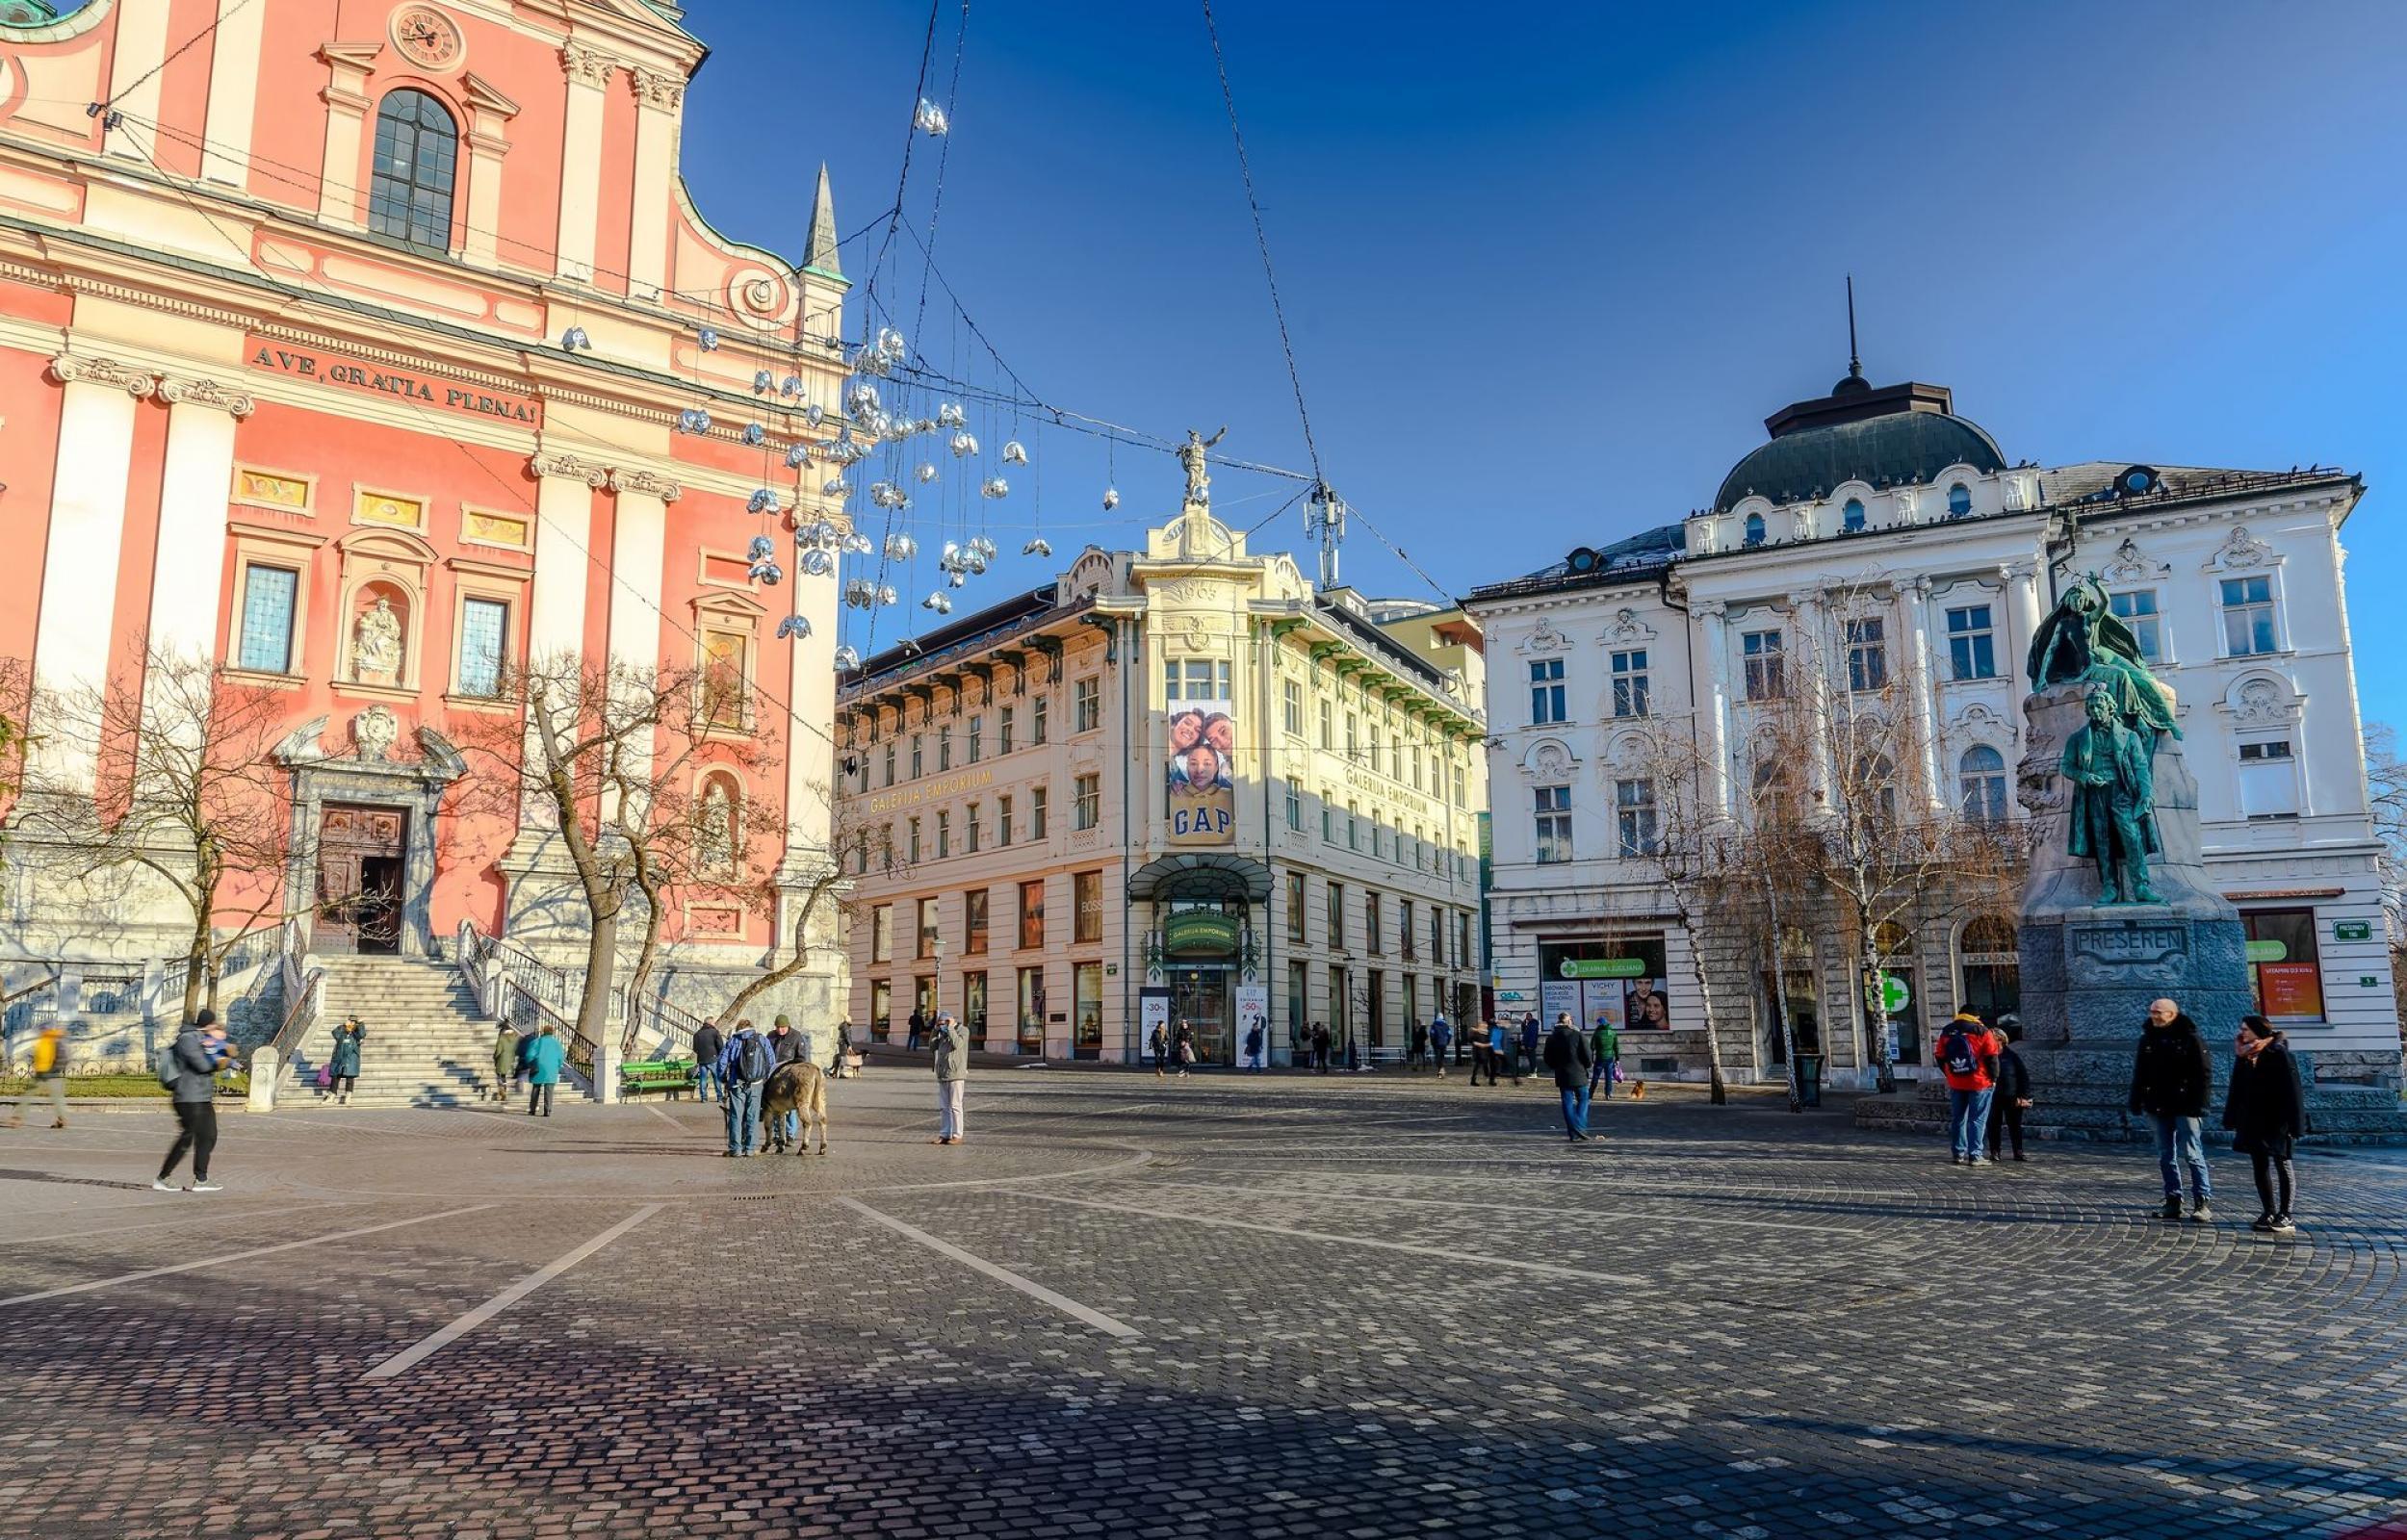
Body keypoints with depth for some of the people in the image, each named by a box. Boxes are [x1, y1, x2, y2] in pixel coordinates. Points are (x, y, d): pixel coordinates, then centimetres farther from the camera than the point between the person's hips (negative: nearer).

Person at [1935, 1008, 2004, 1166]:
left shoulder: (1946, 1032, 7)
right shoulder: (1982, 1031, -6)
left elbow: (1941, 1058, 9)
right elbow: (1992, 1057, -8)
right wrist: (1993, 1078, 2)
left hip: (1955, 1084, 4)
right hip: (1979, 1083, -4)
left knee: (1957, 1119, 13)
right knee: (1977, 1120, 0)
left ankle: (1958, 1154, 14)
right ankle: (1975, 1156, -3)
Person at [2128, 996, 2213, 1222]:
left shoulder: (2189, 1038, -6)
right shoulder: (2147, 1039, 9)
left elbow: (2205, 1074, -9)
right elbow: (2139, 1074, 13)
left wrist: (2198, 1104, -16)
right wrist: (2136, 1102, 8)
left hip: (2185, 1108, -5)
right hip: (2157, 1108, 5)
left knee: (2191, 1154, -5)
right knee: (2166, 1156, 9)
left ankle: (2203, 1202, 0)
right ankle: (2173, 1201, 15)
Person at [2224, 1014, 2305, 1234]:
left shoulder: (2278, 1054, -11)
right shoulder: (2244, 1056, 9)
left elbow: (2290, 1089, -16)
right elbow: (2237, 1089, 13)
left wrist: (2291, 1122, -20)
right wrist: (2233, 1120, 10)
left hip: (2275, 1122, -7)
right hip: (2253, 1122, 7)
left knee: (2282, 1165, 1)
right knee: (2259, 1167, 9)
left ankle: (2285, 1217, 4)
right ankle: (2269, 1214, 16)